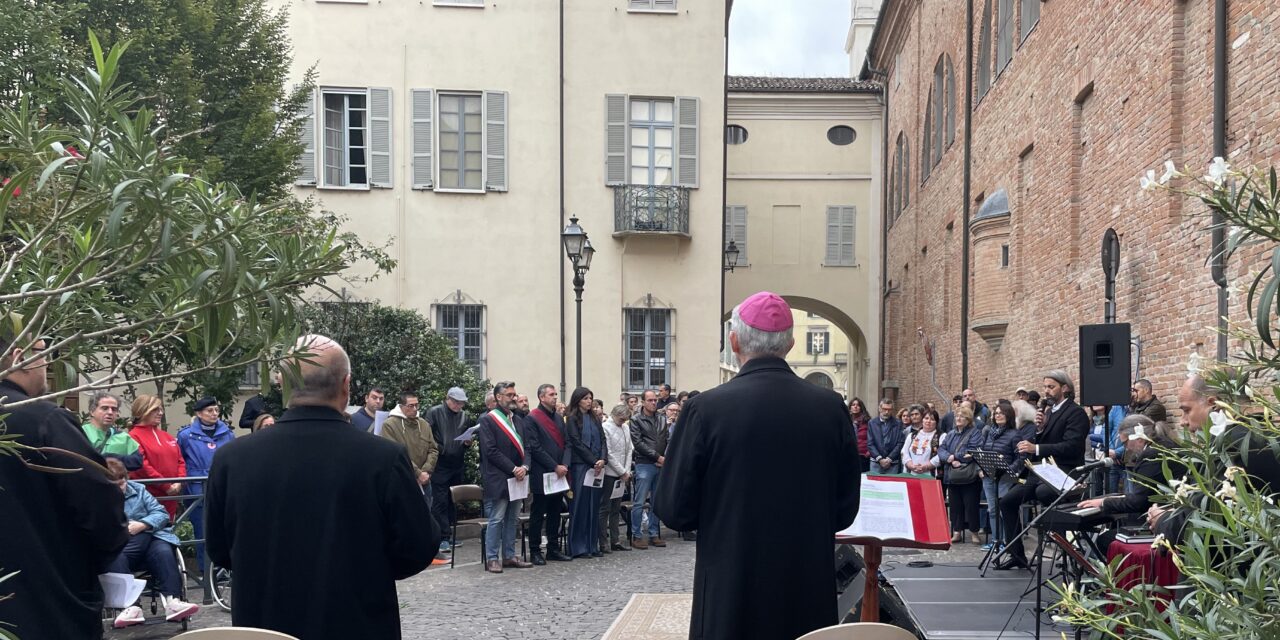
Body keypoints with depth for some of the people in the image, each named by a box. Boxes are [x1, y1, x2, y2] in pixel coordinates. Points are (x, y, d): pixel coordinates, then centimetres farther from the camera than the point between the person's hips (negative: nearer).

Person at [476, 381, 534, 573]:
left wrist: (524, 467, -6)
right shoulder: (487, 420, -7)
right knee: (496, 519, -3)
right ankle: (492, 559, 5)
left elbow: (525, 447, 13)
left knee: (511, 518, 12)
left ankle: (509, 556, 20)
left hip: (516, 477, 7)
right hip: (498, 478, -7)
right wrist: (513, 469, -16)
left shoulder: (516, 419, 14)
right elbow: (491, 451, -14)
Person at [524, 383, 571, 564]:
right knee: (538, 514, 2)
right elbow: (535, 448, -14)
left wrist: (564, 465, -3)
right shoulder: (532, 419, -8)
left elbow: (565, 443, 13)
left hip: (559, 474, 7)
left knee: (555, 513, 12)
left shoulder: (559, 418, 14)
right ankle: (535, 551, 10)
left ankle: (553, 549, 20)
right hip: (542, 475, -7)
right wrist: (555, 467, -15)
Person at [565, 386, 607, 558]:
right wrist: (594, 461, -12)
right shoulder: (573, 419, -2)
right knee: (580, 505, -3)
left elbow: (602, 440, 9)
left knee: (594, 506, 7)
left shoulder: (594, 419, 15)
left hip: (597, 467, 6)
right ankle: (578, 547, 2)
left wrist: (603, 459, -7)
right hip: (580, 465, -6)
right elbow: (577, 443, -9)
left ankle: (592, 545, 12)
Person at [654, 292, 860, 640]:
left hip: (730, 594, -2)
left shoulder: (707, 408, -14)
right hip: (810, 594, 3)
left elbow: (675, 511, -9)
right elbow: (845, 510, 1)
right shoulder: (831, 407, -6)